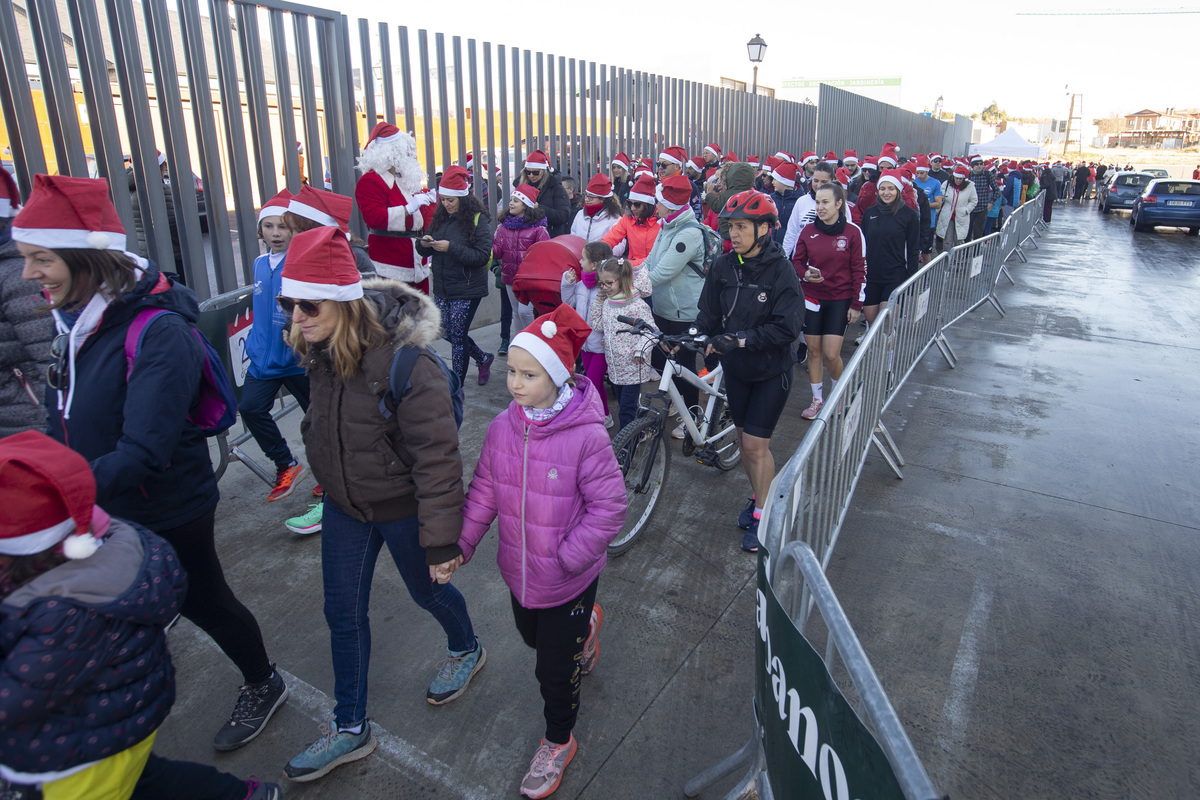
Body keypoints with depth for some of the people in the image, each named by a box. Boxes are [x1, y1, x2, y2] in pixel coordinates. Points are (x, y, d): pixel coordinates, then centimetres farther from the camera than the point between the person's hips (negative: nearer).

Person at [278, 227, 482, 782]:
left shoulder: (405, 362, -30)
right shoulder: (319, 352, -8)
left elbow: (437, 458, -26)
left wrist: (443, 540, -22)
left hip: (400, 507, -6)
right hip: (344, 506, 6)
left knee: (427, 591, 18)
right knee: (342, 612, 14)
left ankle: (466, 651, 52)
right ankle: (350, 729, 35)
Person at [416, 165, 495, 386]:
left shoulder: (478, 219, -10)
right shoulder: (440, 217, 7)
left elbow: (483, 256, -18)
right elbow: (423, 251, 12)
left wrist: (451, 248, -25)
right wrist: (424, 243, -12)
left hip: (467, 290, -7)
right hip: (441, 288, 7)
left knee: (458, 336, -1)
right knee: (446, 332, 14)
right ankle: (484, 359, 38)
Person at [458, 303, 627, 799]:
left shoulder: (587, 436, -27)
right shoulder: (502, 428, -10)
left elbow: (609, 506, -20)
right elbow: (484, 492, 1)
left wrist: (569, 556, -21)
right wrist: (460, 544, -6)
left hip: (568, 579, -5)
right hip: (519, 571, 6)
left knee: (555, 669, 12)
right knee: (531, 637, 31)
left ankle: (558, 742, 41)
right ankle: (585, 627, 63)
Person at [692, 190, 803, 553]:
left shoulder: (780, 270, -18)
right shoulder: (723, 267, -4)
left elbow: (788, 326, -22)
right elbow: (709, 314, 0)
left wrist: (741, 339, -29)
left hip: (772, 371, -4)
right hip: (736, 367, 5)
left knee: (756, 444, -4)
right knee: (745, 438, 15)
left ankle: (763, 515, 15)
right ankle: (757, 496, 37)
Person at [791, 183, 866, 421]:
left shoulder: (853, 232, -5)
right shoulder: (808, 231, 1)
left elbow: (859, 270, -2)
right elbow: (797, 261, 10)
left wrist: (856, 304, -4)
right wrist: (805, 274, -13)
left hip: (839, 300, -2)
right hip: (812, 298, 3)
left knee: (831, 354, -7)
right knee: (814, 350, 6)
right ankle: (817, 399, 20)